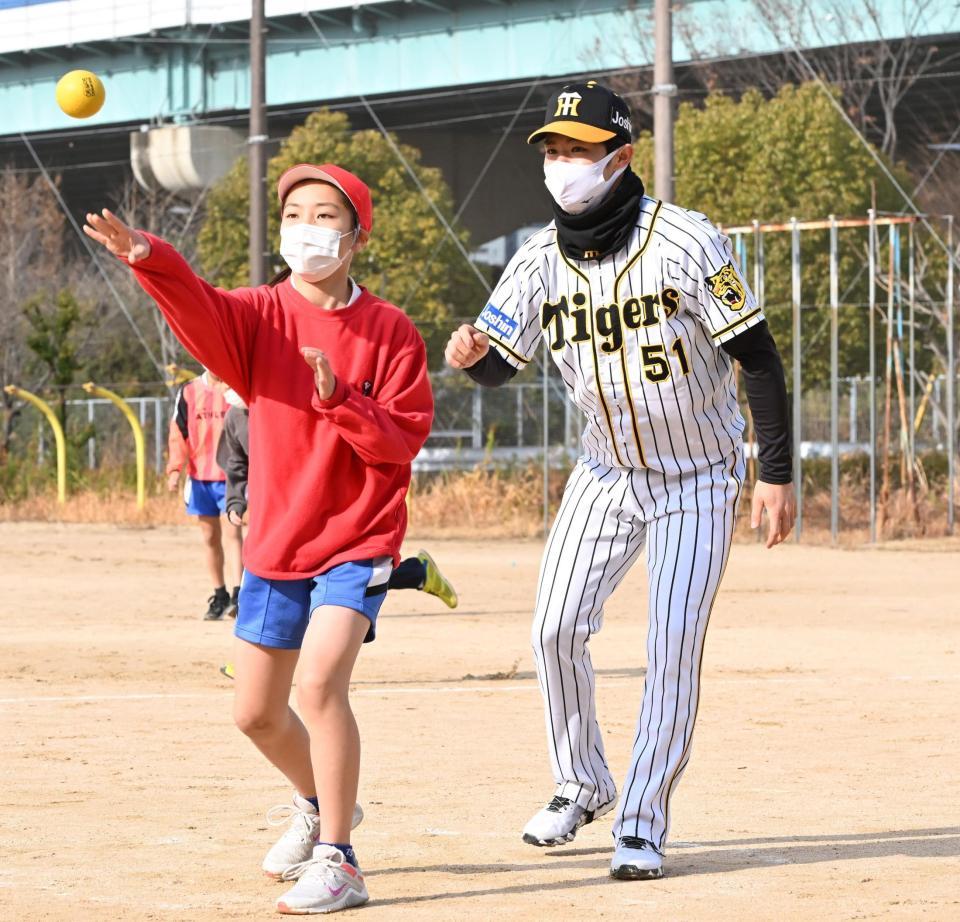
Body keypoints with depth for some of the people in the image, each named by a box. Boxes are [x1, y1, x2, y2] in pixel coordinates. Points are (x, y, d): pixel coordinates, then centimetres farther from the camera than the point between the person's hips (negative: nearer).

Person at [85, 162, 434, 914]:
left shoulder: (391, 331, -6)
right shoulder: (263, 316, -3)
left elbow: (403, 441, -10)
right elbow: (202, 311, -25)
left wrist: (340, 398, -26)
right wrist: (149, 259, -45)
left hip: (357, 541, -4)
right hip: (276, 542, 4)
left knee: (321, 678, -25)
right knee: (257, 713, 12)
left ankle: (336, 863, -17)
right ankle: (319, 804, 43)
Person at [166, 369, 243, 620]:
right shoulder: (189, 391, 6)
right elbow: (178, 432, 4)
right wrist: (175, 469, -6)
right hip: (199, 476, 3)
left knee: (232, 532, -14)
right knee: (210, 536, 9)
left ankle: (238, 595, -21)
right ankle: (219, 596, 18)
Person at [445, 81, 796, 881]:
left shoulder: (685, 244, -23)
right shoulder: (542, 258, -9)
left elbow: (759, 358, -18)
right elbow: (499, 365, -2)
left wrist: (777, 474, -20)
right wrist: (470, 353, -28)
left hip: (700, 478, -4)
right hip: (609, 472, 4)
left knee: (673, 649, -10)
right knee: (556, 629, -1)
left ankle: (642, 823, 0)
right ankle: (581, 785, 21)